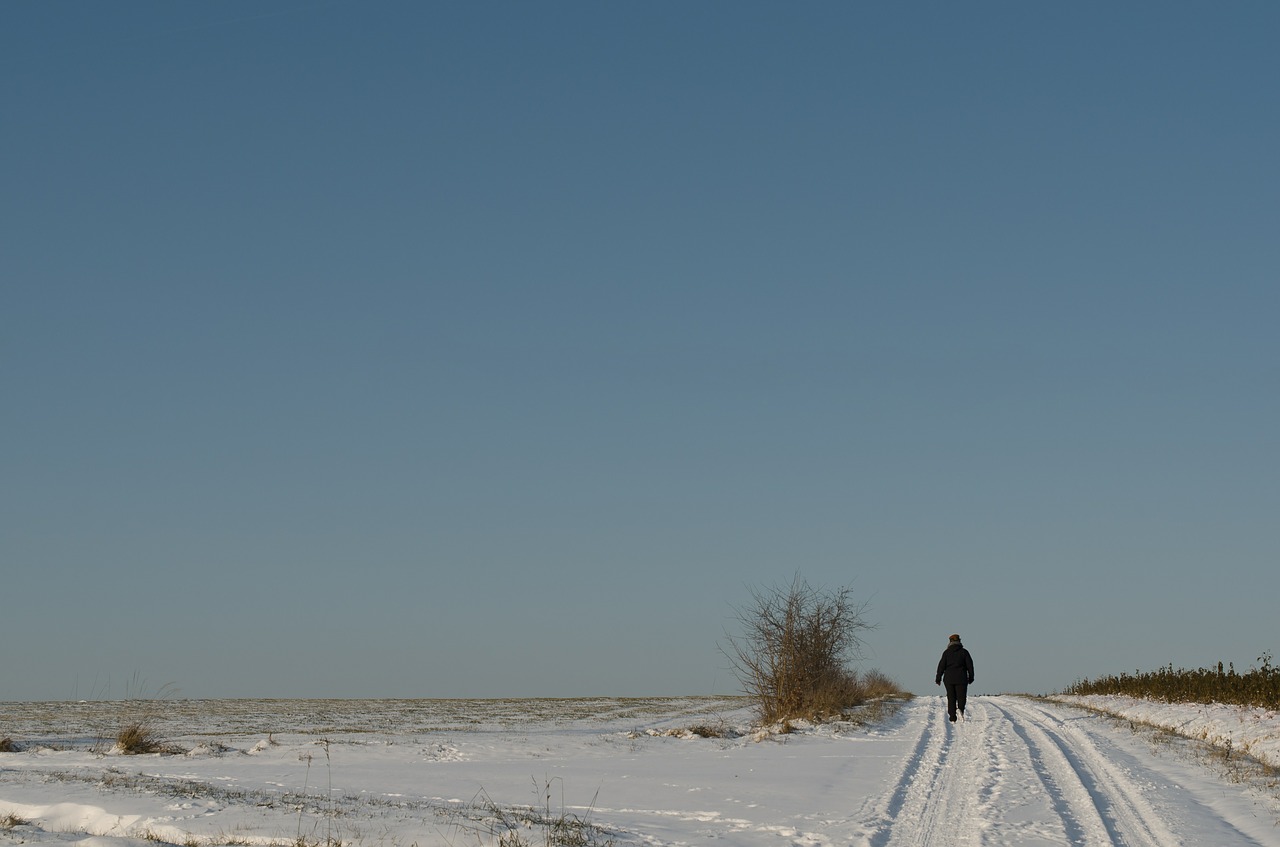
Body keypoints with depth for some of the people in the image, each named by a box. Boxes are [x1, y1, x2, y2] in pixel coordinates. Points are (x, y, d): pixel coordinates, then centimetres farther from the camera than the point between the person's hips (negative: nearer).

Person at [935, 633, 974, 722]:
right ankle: (961, 709, -27)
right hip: (961, 678, -1)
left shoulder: (946, 652, 3)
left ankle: (952, 718, 0)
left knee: (951, 698, 6)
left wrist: (938, 678, 6)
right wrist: (971, 677, 11)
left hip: (949, 678, 1)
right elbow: (970, 665, 3)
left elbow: (941, 666, 1)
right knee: (961, 696, 4)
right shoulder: (964, 652, 2)